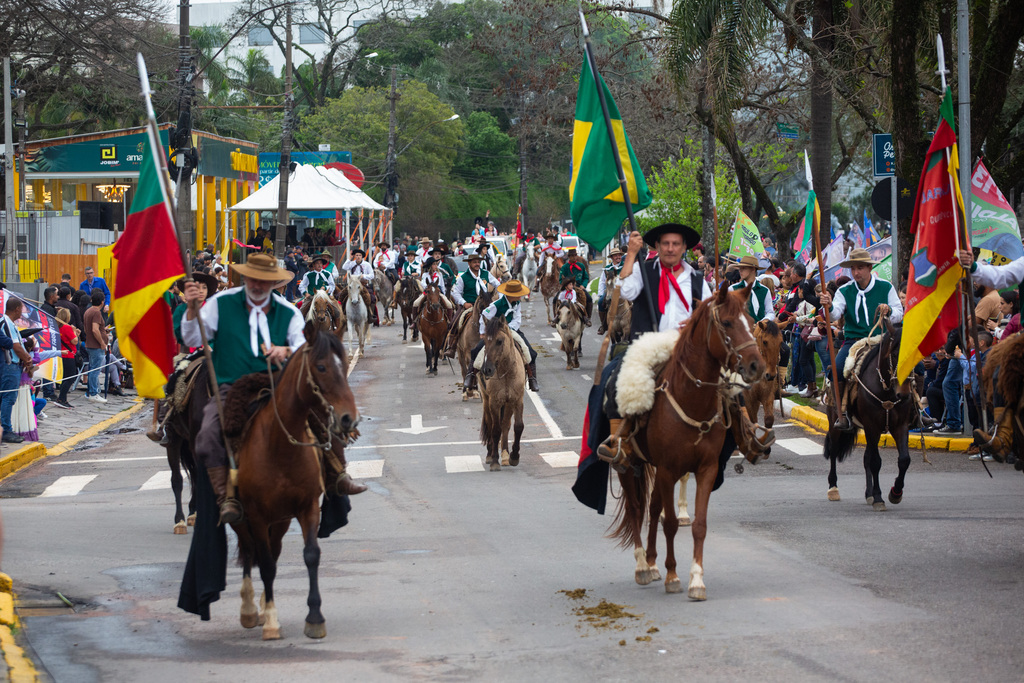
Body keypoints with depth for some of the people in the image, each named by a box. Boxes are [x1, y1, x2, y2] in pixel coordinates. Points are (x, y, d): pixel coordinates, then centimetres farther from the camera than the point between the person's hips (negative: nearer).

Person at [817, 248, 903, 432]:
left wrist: (889, 311, -13)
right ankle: (842, 413, -14)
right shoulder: (844, 291, 6)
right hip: (853, 340, 0)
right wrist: (829, 306, -33)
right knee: (837, 368, -28)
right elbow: (835, 314, -9)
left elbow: (899, 314, 10)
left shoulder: (885, 287, 7)